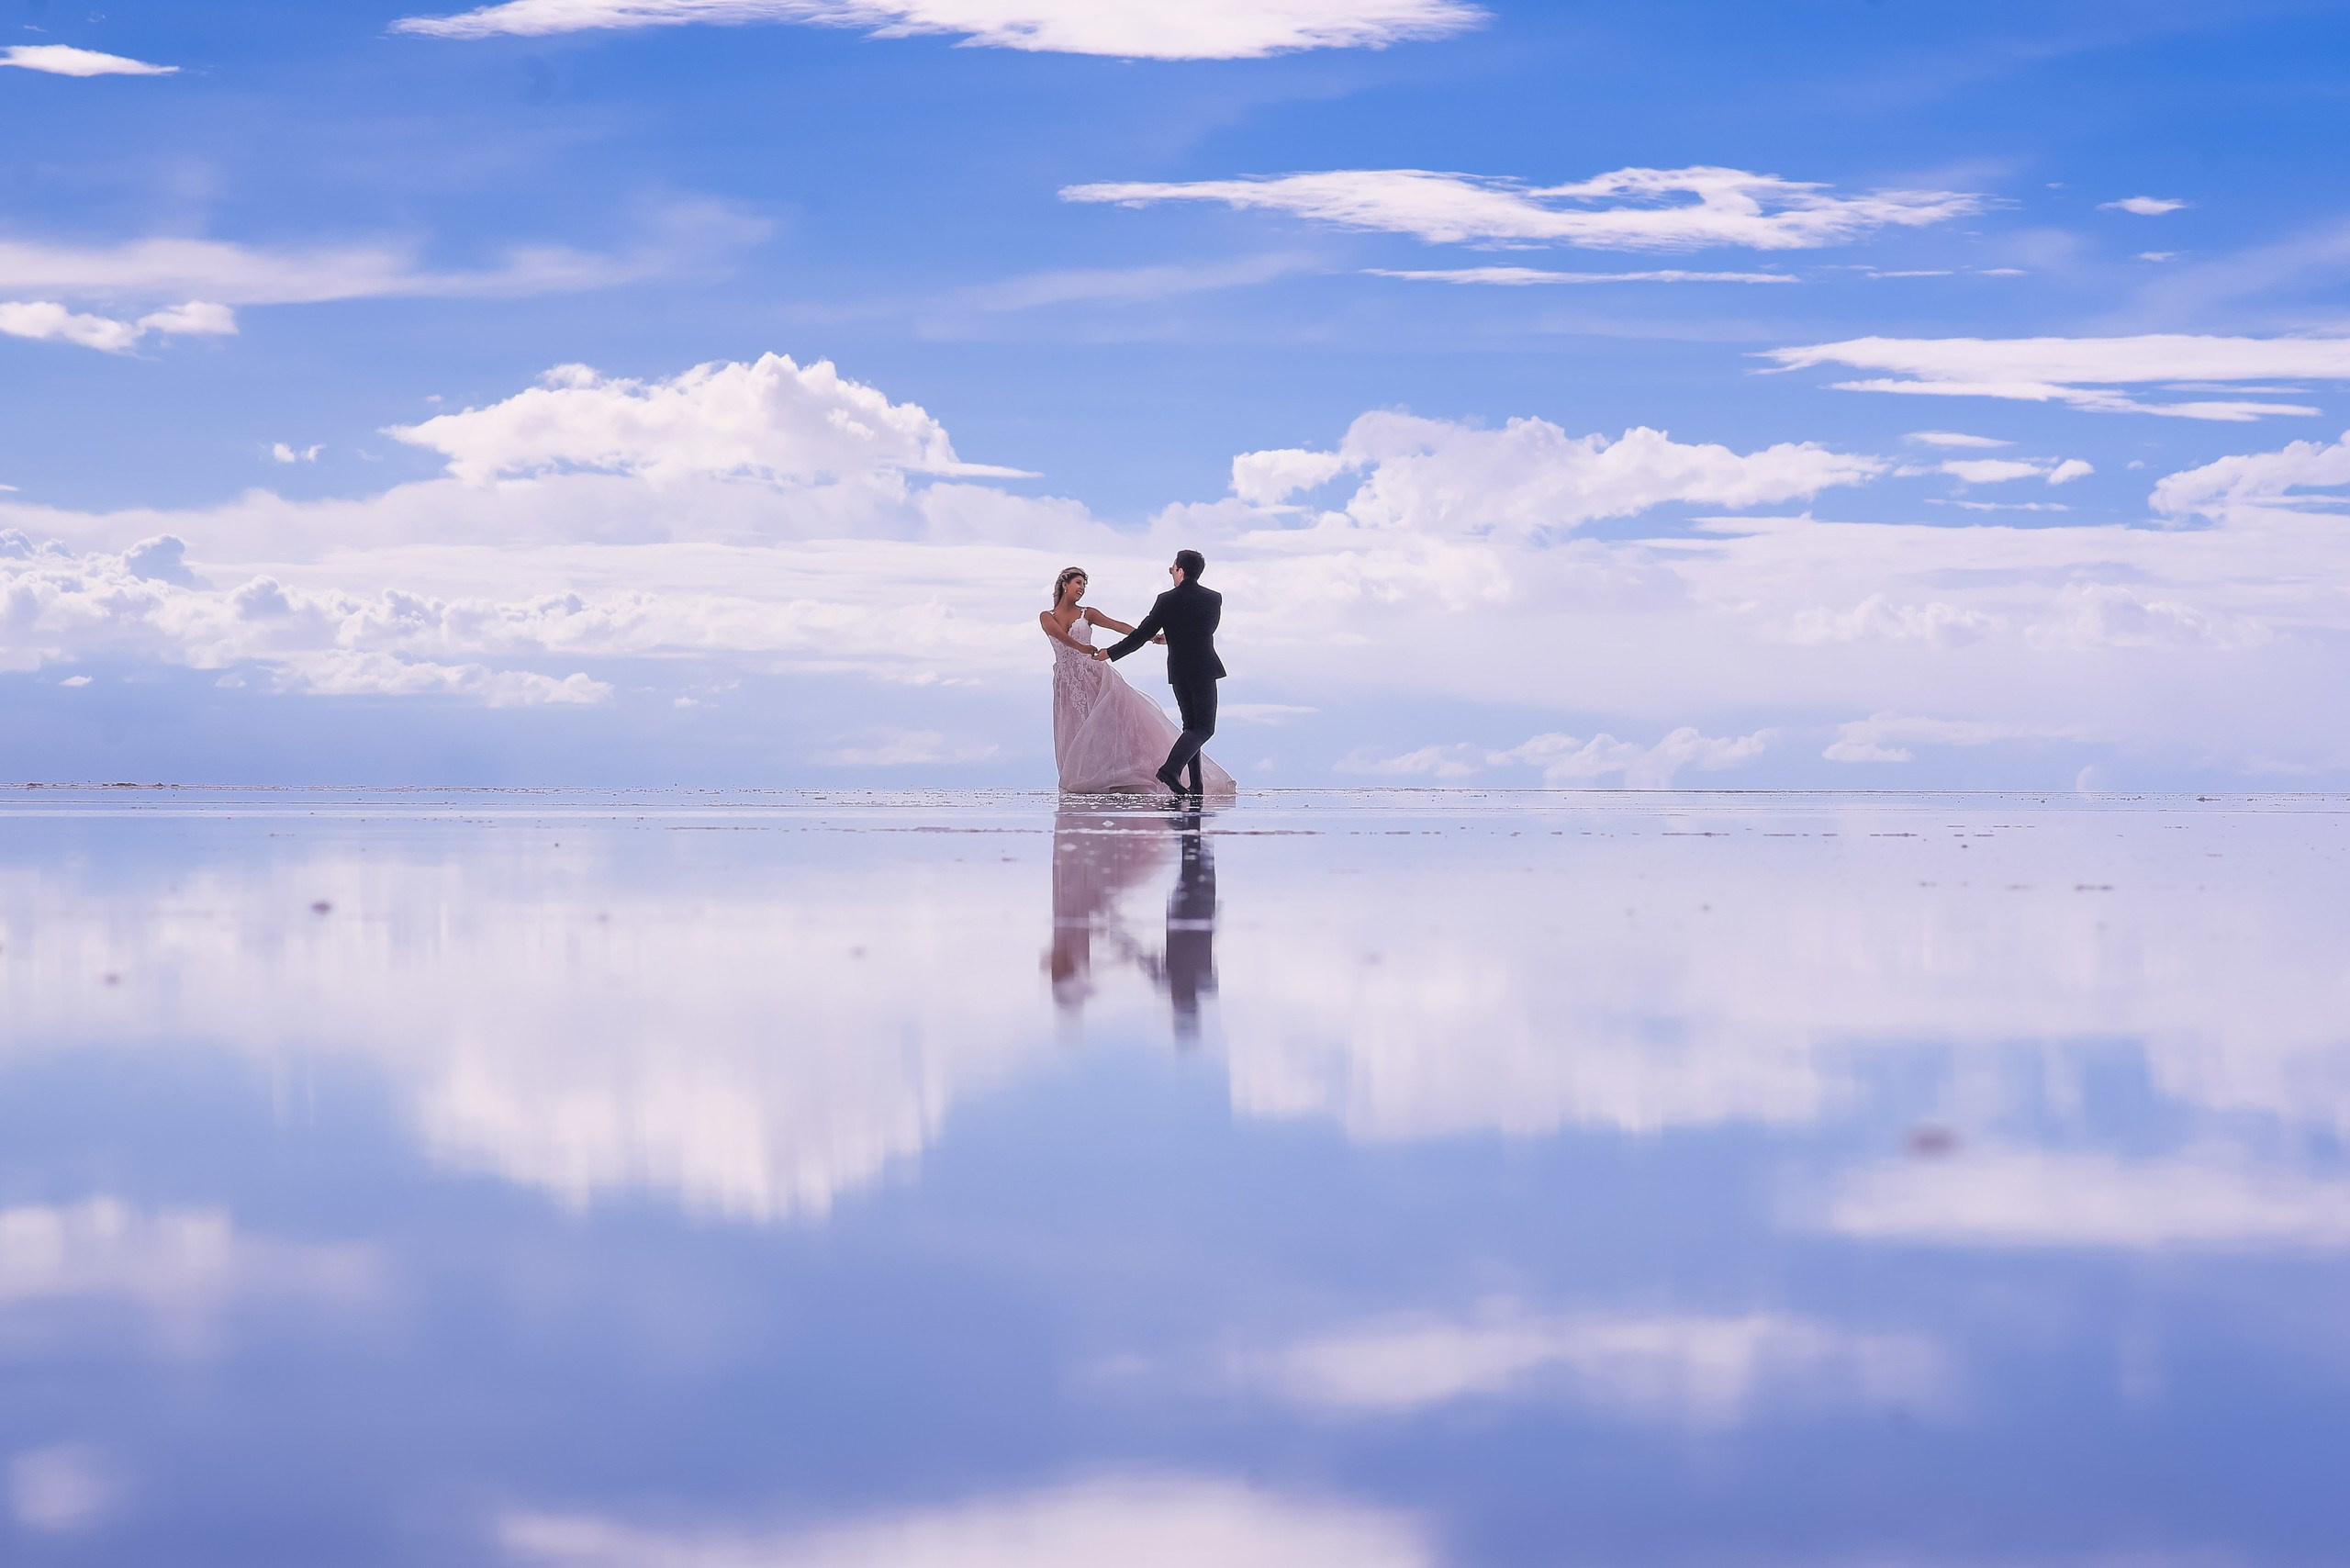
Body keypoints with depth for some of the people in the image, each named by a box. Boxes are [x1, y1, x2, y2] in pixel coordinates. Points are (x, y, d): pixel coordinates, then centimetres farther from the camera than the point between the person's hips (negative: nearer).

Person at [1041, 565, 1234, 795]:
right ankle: (1081, 782, 5)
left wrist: (1148, 636, -16)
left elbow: (1118, 626, -2)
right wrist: (1080, 647, -34)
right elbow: (1059, 634, -16)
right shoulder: (1047, 617, 6)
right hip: (1067, 683, 0)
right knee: (1074, 732, -2)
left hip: (1093, 675, 0)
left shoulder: (1087, 613, 9)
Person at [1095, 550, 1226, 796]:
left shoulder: (1167, 600, -5)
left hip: (1178, 671, 2)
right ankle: (1172, 767, -23)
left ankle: (1196, 783, 8)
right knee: (1204, 727, -2)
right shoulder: (1214, 598, 0)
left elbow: (1142, 635, -4)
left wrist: (1110, 653, 8)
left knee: (1191, 725, 13)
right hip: (1204, 670, -2)